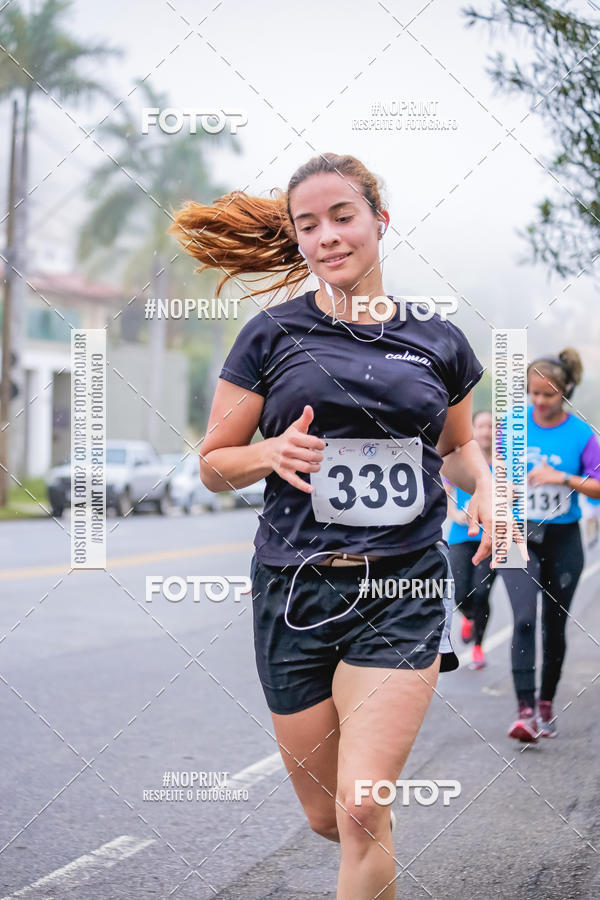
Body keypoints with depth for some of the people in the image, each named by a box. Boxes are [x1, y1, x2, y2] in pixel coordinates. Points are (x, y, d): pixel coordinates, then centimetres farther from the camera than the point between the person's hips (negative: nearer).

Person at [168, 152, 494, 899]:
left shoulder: (438, 341, 6)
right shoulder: (272, 335, 2)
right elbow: (213, 464, 6)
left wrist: (484, 483, 1)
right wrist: (271, 452, -15)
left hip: (404, 590, 0)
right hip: (296, 589, 1)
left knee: (362, 813, -15)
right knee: (327, 819, 10)